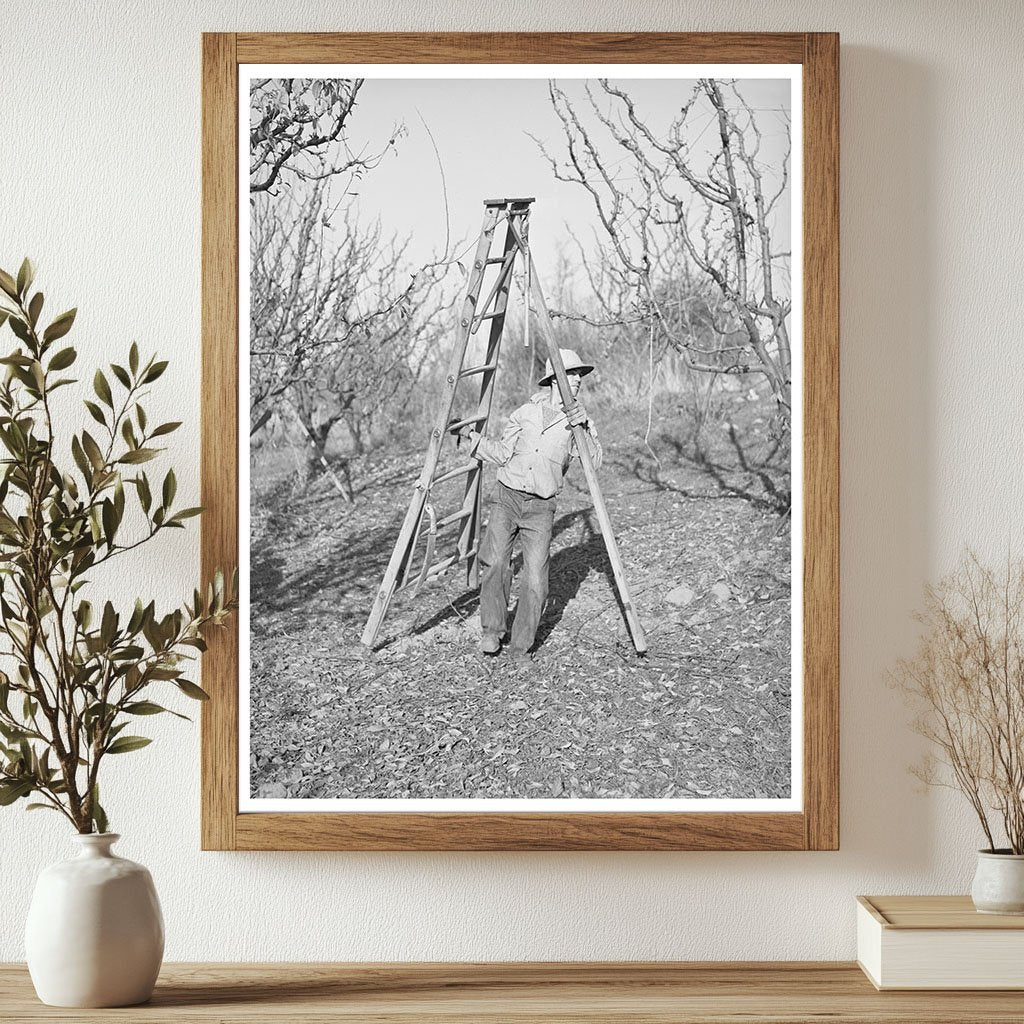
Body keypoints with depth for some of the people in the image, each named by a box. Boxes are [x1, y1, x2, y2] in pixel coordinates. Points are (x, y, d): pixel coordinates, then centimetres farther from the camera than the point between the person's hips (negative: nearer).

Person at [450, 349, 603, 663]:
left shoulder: (578, 418, 4)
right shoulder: (525, 413, 6)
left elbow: (594, 460, -10)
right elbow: (501, 454, 12)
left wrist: (584, 427, -23)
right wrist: (471, 436, 3)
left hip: (540, 507, 0)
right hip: (507, 498, 0)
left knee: (535, 581, -9)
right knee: (494, 562, -19)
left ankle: (521, 648, 8)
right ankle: (492, 631, -1)